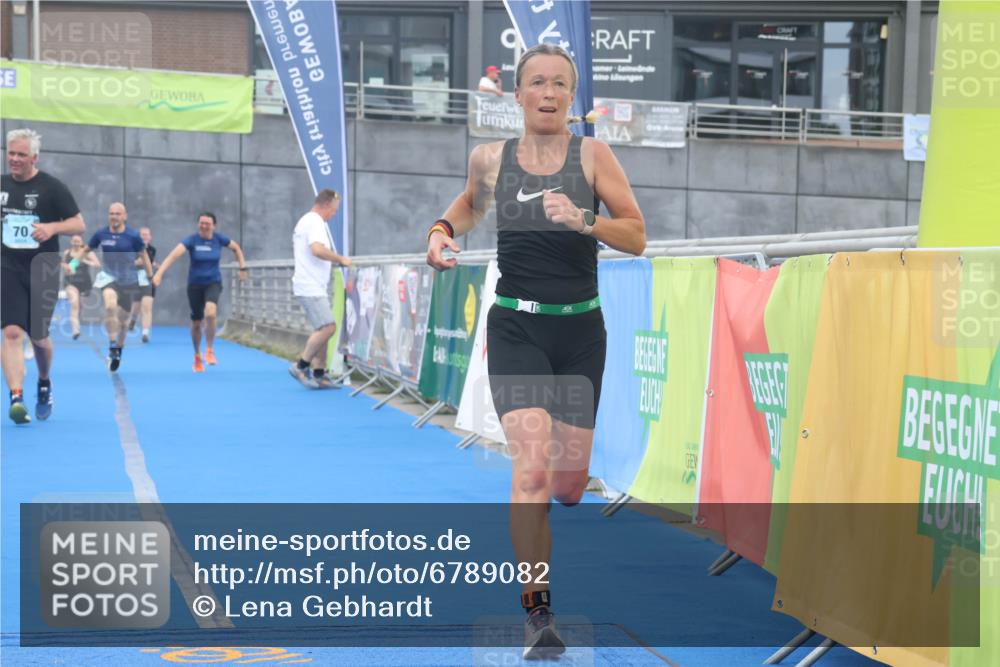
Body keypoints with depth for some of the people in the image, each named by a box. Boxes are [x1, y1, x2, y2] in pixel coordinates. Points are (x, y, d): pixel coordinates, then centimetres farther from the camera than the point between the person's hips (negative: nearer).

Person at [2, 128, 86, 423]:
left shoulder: (52, 187, -5)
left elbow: (79, 224, -6)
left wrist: (52, 227, -24)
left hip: (43, 271, -2)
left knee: (39, 336, 8)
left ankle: (45, 384, 37)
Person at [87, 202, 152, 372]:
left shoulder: (133, 236, -8)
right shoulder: (101, 234, -3)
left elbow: (143, 256, 2)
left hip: (129, 280, 0)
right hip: (109, 277, 0)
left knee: (123, 319, 9)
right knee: (110, 306, -30)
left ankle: (119, 350, 33)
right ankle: (112, 347, -24)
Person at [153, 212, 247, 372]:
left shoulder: (219, 239, -5)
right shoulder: (192, 240, -13)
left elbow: (236, 248, 14)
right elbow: (173, 255, -26)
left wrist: (243, 267, 5)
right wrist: (159, 273, -39)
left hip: (213, 283, 0)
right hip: (195, 284, 0)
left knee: (210, 312, -29)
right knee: (196, 323, 9)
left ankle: (209, 350, -11)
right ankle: (197, 357, 32)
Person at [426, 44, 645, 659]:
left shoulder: (592, 155, -4)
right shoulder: (489, 158, 1)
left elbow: (638, 238, -6)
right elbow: (472, 204, 23)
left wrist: (583, 221, -23)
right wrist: (443, 229, 3)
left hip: (580, 331, 1)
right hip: (516, 328, -1)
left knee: (569, 485, 7)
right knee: (533, 470, -17)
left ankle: (535, 528, 46)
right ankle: (538, 611, -6)